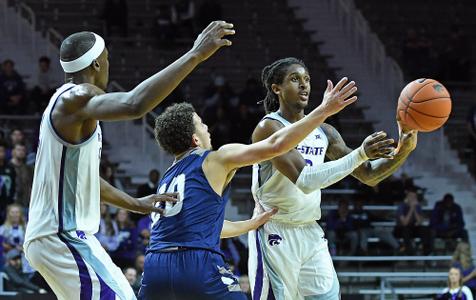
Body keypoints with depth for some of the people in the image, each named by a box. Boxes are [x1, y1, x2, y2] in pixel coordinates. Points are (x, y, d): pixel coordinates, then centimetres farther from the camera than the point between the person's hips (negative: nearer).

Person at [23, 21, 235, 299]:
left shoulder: (67, 103, 16)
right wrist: (195, 55, -36)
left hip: (65, 236, 11)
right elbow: (134, 104, -37)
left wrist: (135, 203, 31)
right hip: (63, 238, -11)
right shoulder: (75, 98, -16)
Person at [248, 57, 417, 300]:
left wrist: (402, 151, -12)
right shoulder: (269, 128, -13)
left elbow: (368, 176, 8)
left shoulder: (324, 132, 9)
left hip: (311, 234, 7)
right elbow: (304, 180, -25)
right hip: (276, 233, -7)